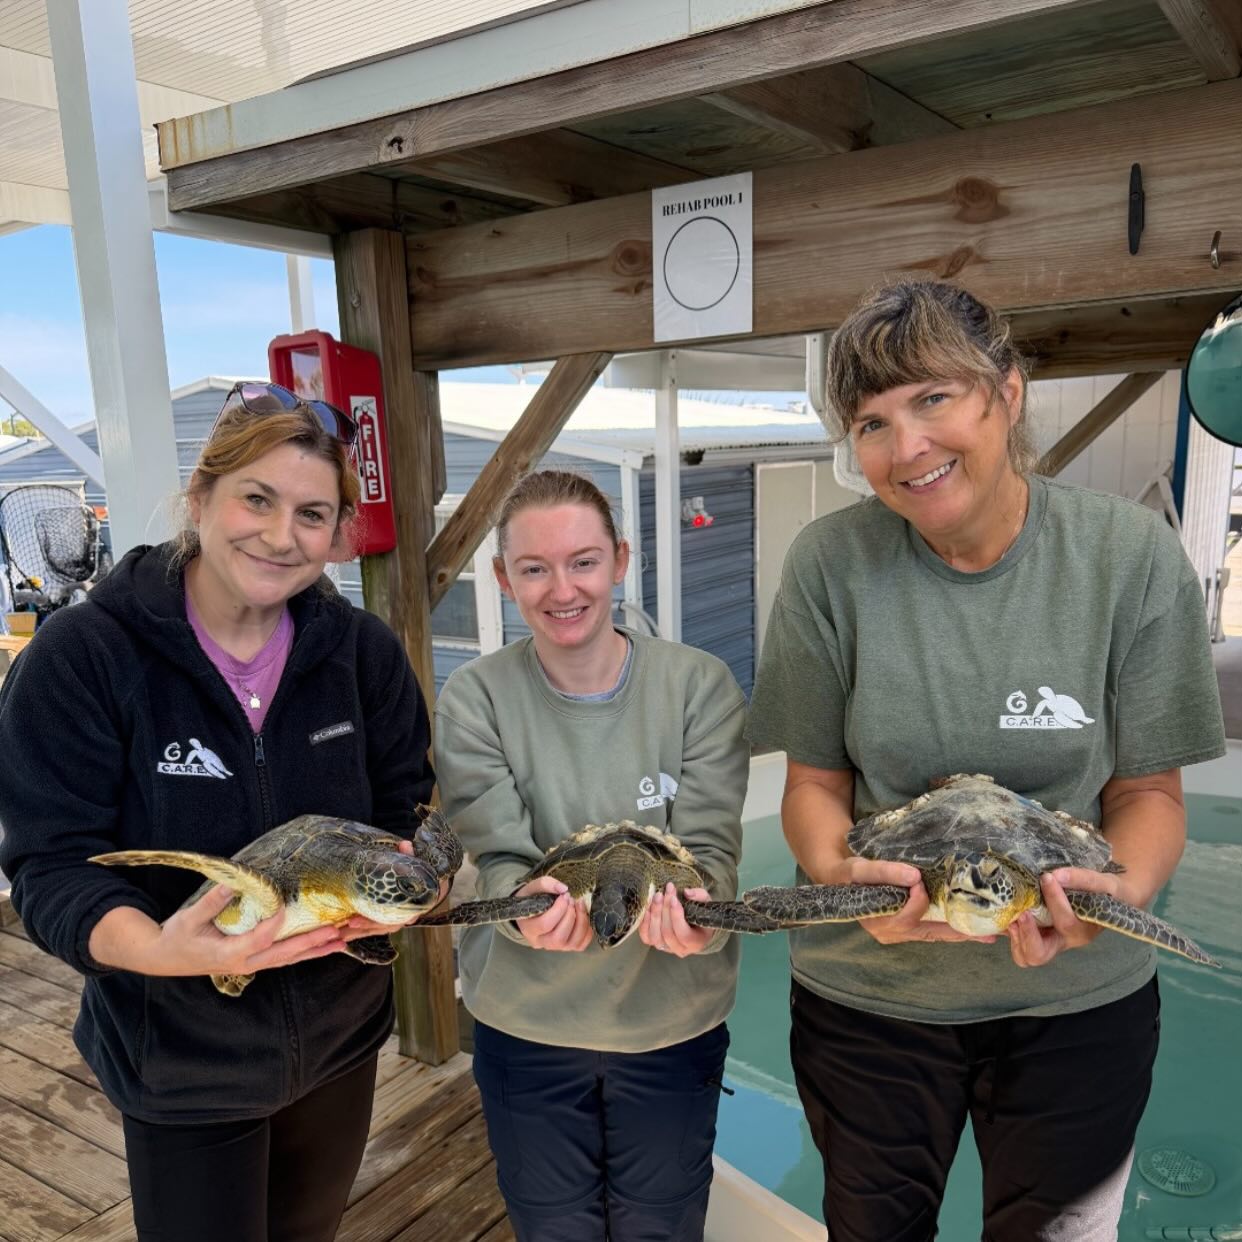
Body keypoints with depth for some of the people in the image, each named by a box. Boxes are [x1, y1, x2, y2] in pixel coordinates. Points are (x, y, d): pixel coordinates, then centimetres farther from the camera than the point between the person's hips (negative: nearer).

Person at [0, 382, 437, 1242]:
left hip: (341, 1033, 4)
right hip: (180, 1058, -3)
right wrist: (159, 948, -38)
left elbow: (408, 810, -3)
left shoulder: (364, 651, -9)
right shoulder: (82, 654, -19)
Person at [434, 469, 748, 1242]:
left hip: (673, 1024, 0)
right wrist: (528, 907, -36)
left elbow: (710, 847, -14)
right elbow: (496, 858, -14)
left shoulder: (700, 684, -11)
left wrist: (694, 907, -35)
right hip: (527, 1028, 0)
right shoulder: (474, 699, -11)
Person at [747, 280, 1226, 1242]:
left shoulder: (1129, 552, -12)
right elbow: (816, 780, -6)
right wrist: (838, 870, -26)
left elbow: (1149, 790, -6)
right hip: (869, 992, 0)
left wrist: (1120, 893, -26)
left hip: (1079, 997, 1)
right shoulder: (832, 562, -14)